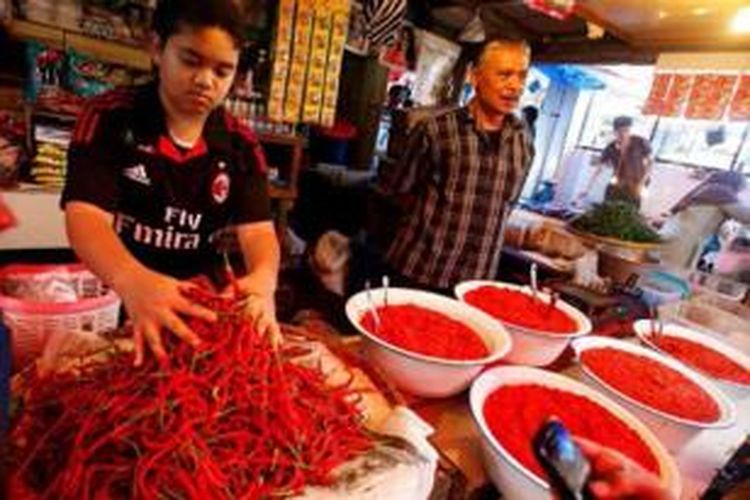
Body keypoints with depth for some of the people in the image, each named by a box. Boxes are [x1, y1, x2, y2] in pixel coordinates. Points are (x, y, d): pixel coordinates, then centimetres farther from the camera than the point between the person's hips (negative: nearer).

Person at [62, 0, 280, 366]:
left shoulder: (241, 145, 0)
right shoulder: (108, 118, -7)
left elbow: (257, 229, -10)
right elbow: (86, 217, -18)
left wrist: (263, 279, -34)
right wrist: (132, 281, -40)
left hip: (199, 306, 3)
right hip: (112, 300, -2)